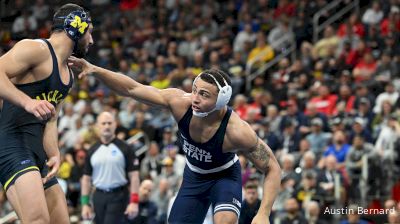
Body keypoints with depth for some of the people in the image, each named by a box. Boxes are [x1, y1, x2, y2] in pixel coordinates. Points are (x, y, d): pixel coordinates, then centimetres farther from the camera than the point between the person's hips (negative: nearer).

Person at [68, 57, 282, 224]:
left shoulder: (236, 131, -36)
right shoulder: (180, 102, -29)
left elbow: (272, 168, -26)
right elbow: (132, 89, -23)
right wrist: (95, 70, -36)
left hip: (225, 177, -4)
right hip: (194, 176, 4)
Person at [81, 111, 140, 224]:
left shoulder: (125, 149, -2)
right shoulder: (92, 151, 8)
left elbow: (134, 176, -5)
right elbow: (86, 178, 10)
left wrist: (134, 201, -13)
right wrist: (85, 204, 3)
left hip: (118, 197, -4)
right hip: (99, 196, 4)